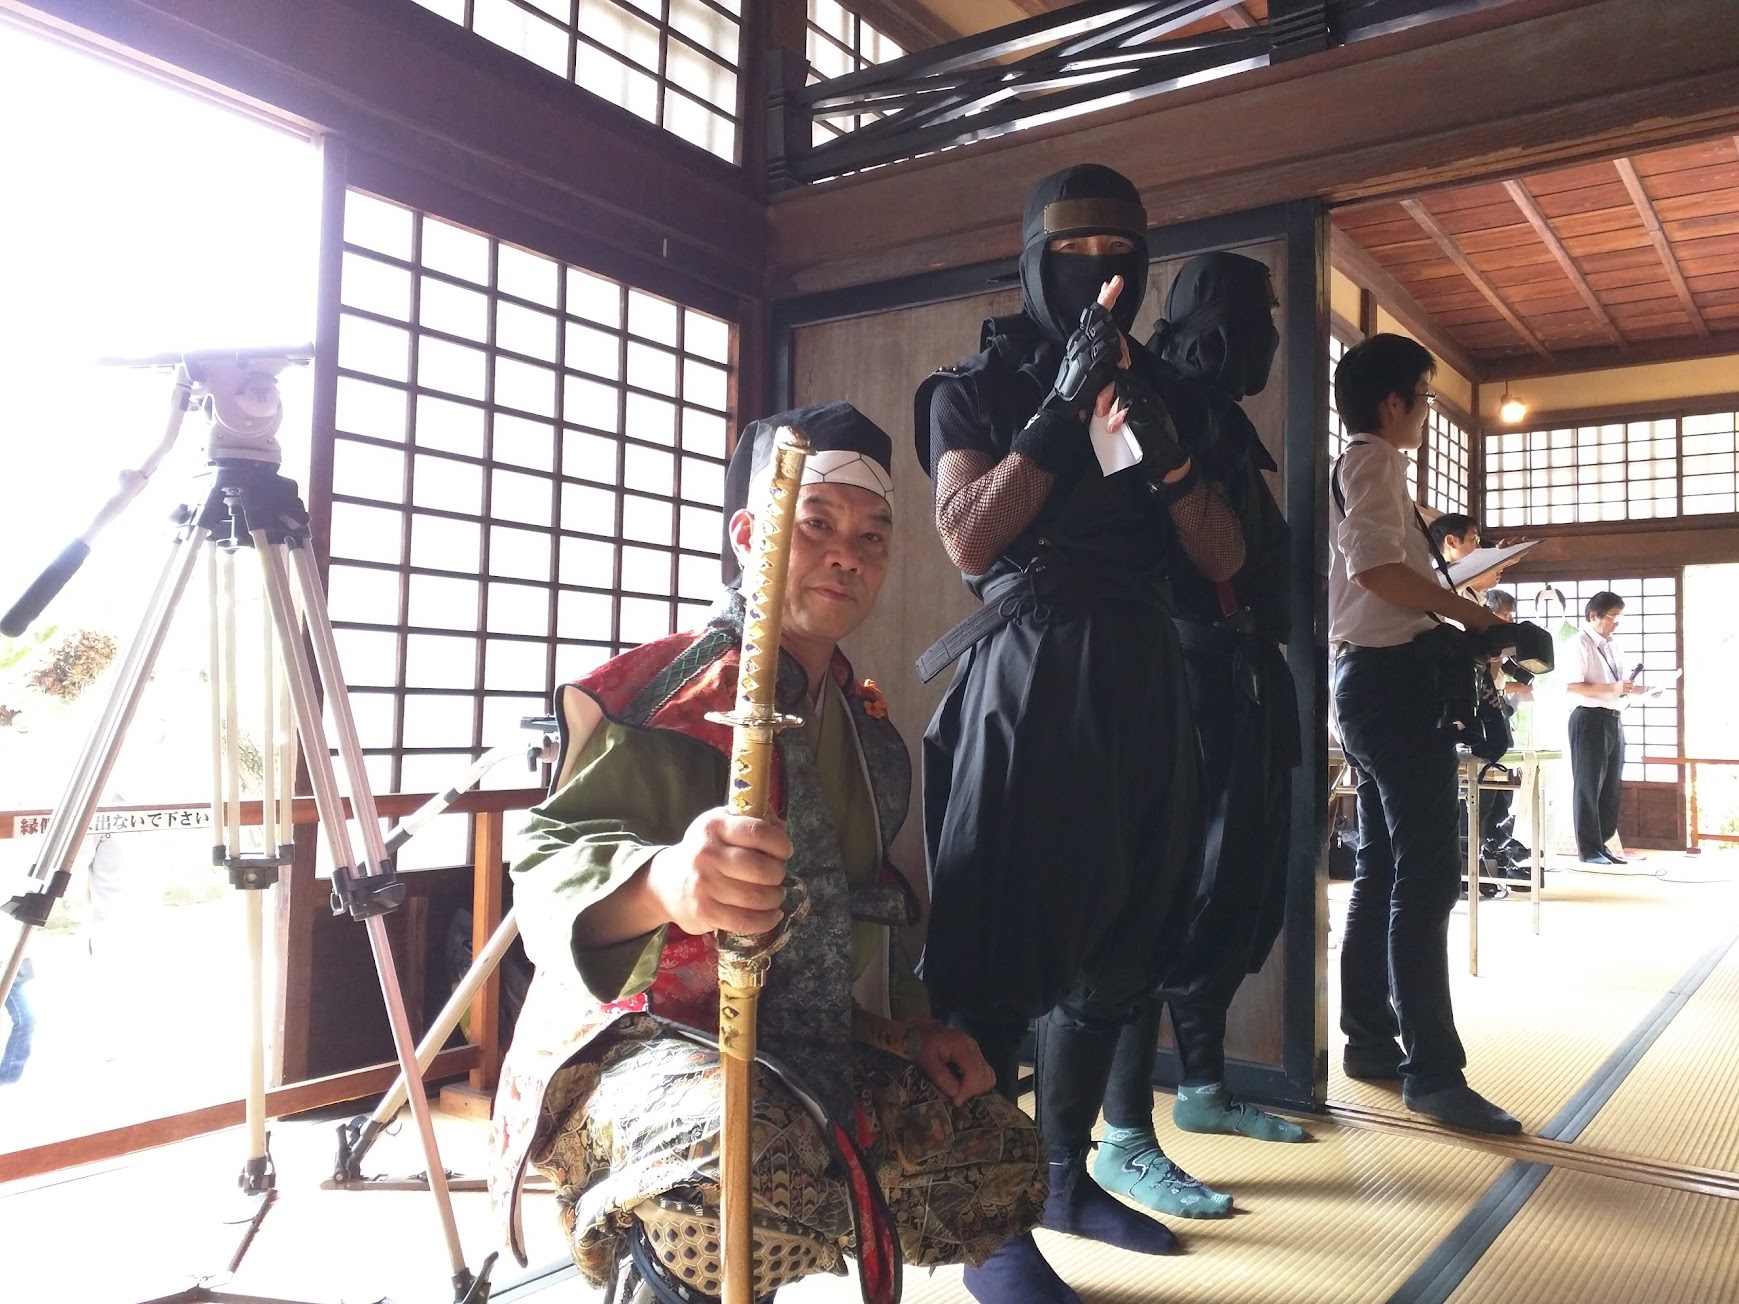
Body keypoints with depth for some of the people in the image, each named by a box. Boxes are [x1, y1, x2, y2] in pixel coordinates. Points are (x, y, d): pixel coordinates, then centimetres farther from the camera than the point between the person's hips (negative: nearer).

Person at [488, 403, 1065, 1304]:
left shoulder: (863, 720, 11)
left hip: (816, 1049, 7)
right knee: (742, 1165, -37)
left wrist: (916, 1025, 11)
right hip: (643, 1036, -7)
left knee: (1002, 1154, 9)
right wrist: (662, 882, -47)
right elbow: (550, 865, -26)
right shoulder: (672, 689, -14)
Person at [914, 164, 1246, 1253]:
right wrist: (1063, 407, -14)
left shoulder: (1156, 388, 17)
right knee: (998, 954, -8)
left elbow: (1224, 559, 9)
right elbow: (971, 539, -10)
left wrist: (1163, 452, -8)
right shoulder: (976, 387, 5)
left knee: (1112, 946, 10)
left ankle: (1068, 1175, 24)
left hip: (1144, 681, 5)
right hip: (1027, 677, -5)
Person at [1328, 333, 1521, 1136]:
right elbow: (1375, 566, -23)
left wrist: (1446, 608, 15)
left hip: (1371, 675, 11)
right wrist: (1466, 610, -15)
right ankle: (1433, 1070, -9)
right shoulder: (1374, 460, -7)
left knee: (1383, 870, 12)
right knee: (1427, 876, -11)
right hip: (1396, 676, -11)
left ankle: (1370, 1039, 19)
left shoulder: (1357, 466, 23)